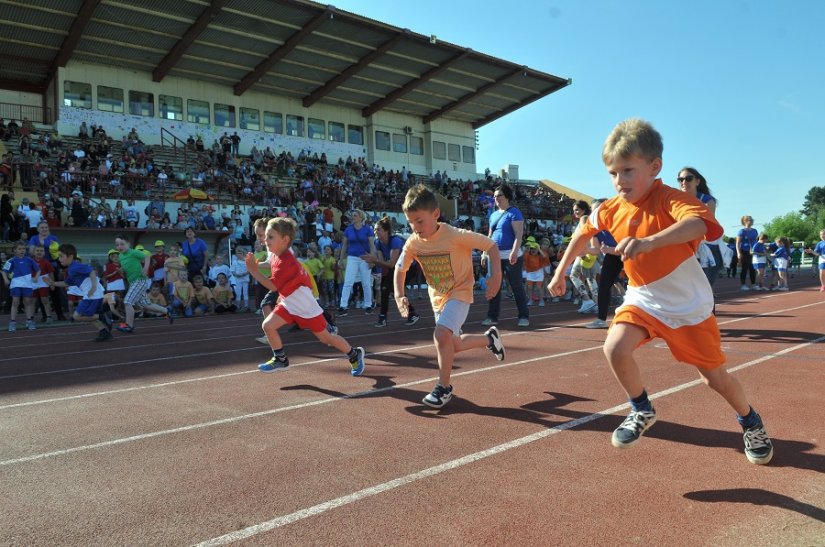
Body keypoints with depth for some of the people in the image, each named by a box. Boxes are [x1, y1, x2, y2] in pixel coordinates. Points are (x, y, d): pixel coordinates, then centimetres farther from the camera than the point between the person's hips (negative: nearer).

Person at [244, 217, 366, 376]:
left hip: (307, 307, -8)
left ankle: (355, 354, 24)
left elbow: (272, 286, -32)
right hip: (289, 304, 8)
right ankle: (281, 359, 9)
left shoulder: (286, 262, -29)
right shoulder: (275, 256, 0)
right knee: (268, 325, -8)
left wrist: (254, 271, -33)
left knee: (325, 337, 4)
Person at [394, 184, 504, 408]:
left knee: (441, 335, -26)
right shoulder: (413, 243, -12)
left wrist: (496, 276, -26)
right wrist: (399, 296, -13)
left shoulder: (456, 236, -26)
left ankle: (444, 387, -8)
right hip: (437, 297, 7)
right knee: (454, 345, 16)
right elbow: (400, 269, 2)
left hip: (459, 293, -6)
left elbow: (491, 245, -17)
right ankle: (489, 338, 43)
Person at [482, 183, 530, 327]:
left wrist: (514, 252, -26)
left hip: (511, 256, -6)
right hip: (495, 256, 7)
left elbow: (519, 234, -15)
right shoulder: (493, 215, 16)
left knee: (517, 287, -1)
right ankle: (492, 316, 11)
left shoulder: (514, 212, -5)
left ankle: (524, 316, 8)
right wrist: (485, 253, 14)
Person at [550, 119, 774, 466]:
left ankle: (751, 422, 41)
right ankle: (642, 412, 5)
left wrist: (648, 241, -64)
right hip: (643, 298, 4)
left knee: (715, 378, 8)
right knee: (615, 349, -22)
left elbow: (698, 223, -48)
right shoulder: (612, 210, -8)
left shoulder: (670, 199, -25)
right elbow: (584, 232, 12)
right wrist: (560, 272, 15)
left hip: (689, 304, -3)